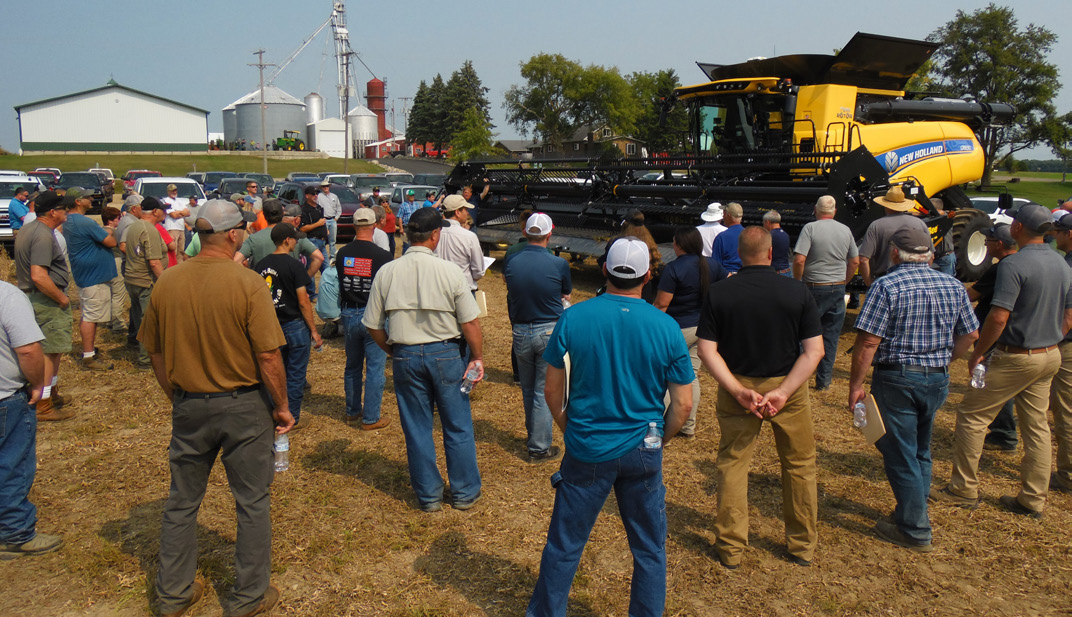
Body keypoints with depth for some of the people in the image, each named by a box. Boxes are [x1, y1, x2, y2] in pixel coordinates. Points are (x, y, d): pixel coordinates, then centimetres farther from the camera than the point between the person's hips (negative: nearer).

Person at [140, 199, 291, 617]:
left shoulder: (166, 283, -3)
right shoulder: (248, 284, -17)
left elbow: (156, 354, 6)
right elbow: (269, 357, -17)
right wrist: (282, 407, -4)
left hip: (189, 406, 4)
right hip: (243, 406, -4)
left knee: (182, 501, 19)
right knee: (252, 503, 11)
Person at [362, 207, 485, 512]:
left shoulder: (386, 272, -4)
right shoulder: (449, 271, -11)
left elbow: (373, 326, 0)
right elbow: (470, 322, -10)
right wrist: (477, 358, 3)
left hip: (405, 357, 2)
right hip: (446, 354, -2)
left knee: (417, 429, 14)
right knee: (458, 427, 12)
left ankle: (428, 496, 24)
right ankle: (465, 493, 24)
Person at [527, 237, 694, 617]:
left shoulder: (573, 318, -10)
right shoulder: (665, 327, -9)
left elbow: (552, 391, -3)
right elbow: (683, 404, -6)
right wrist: (660, 441, 11)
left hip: (586, 451, 0)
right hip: (642, 454, 0)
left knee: (564, 544, 15)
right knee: (650, 549, 17)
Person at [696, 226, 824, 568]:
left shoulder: (719, 293, -7)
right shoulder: (797, 291, -7)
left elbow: (707, 350, -11)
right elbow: (814, 350, -12)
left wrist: (738, 391, -14)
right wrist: (783, 392, -15)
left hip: (738, 388, 0)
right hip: (788, 386, 0)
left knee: (732, 464, 11)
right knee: (800, 464, 16)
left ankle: (730, 548, 18)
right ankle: (803, 545, 28)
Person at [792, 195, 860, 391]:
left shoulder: (810, 228, -10)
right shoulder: (845, 230, 5)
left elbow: (799, 260, -18)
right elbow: (855, 261, 11)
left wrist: (797, 282, -4)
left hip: (814, 288, -4)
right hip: (838, 289, 4)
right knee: (831, 336, 8)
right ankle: (824, 379, 12)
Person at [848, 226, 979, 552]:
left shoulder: (886, 286, -14)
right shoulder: (953, 286, 4)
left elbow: (868, 343, -18)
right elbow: (970, 334, 9)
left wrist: (855, 385, -11)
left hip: (896, 379, -6)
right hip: (938, 379, 6)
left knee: (901, 455, 5)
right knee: (921, 451, 21)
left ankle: (915, 531, 13)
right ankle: (912, 512, 33)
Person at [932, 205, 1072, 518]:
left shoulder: (1014, 264, -19)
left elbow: (998, 318, -23)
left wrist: (977, 352, -12)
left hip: (1015, 358, -8)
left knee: (971, 415, 3)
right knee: (1036, 425, 14)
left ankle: (965, 489, 9)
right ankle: (1033, 500, 21)